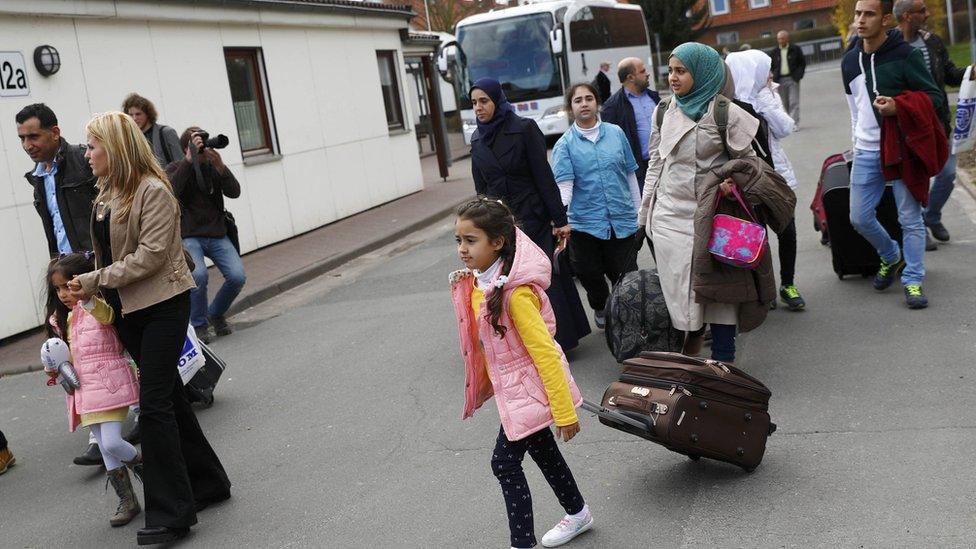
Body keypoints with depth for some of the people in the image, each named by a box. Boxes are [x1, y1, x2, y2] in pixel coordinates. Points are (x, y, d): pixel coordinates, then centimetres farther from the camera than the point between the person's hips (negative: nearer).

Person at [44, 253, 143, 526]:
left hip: (110, 384, -8)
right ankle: (127, 501, 17)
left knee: (111, 443, -16)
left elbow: (104, 314, -35)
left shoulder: (100, 308, -9)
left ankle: (145, 467, 14)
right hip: (86, 391, 8)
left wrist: (85, 295, -54)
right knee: (106, 451, 8)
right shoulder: (65, 320, 15)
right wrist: (59, 368, 6)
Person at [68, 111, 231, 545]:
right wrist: (91, 290, 7)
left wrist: (96, 281, -18)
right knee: (167, 395, 13)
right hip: (128, 310, 8)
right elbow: (108, 253, 15)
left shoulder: (153, 191, -14)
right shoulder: (106, 195, 12)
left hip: (163, 306, -8)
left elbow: (150, 254, -20)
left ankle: (171, 513, -3)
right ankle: (207, 482, 27)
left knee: (155, 403, -10)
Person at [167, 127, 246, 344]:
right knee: (198, 274, -30)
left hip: (217, 234, 4)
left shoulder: (213, 167, 10)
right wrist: (189, 159, -25)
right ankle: (199, 325, -7)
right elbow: (172, 190, -22)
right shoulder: (176, 169, 1)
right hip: (189, 236, -3)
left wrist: (220, 166, -19)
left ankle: (215, 315, 13)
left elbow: (234, 192, -4)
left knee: (237, 276, -16)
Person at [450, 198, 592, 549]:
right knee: (541, 451, 22)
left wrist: (564, 412, -23)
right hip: (511, 386, 9)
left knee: (505, 462, -5)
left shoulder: (516, 292, -28)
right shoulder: (474, 282, -3)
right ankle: (578, 514, 42)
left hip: (529, 388, -9)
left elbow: (545, 352, -26)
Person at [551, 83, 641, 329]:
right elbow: (564, 184, -11)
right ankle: (601, 309, 40)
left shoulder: (616, 133, 5)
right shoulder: (564, 145, 0)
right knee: (590, 275, 10)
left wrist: (639, 213, 13)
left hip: (623, 220, 1)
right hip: (585, 223, -1)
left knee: (627, 276, -1)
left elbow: (630, 174, 11)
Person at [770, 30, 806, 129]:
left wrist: (798, 75, -7)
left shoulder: (795, 49, 3)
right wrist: (774, 76, -2)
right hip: (780, 80, 3)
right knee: (785, 103, 5)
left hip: (793, 79, -3)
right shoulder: (775, 52, 9)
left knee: (794, 102, -8)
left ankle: (795, 123, -9)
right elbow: (771, 65, 15)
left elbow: (802, 63, 5)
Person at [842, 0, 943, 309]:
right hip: (866, 152, 5)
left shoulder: (905, 55, -9)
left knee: (910, 219, 0)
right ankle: (891, 257, 32)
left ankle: (913, 281, 11)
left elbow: (935, 97, -7)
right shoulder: (849, 61, 8)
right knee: (859, 218, 5)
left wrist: (899, 107, -23)